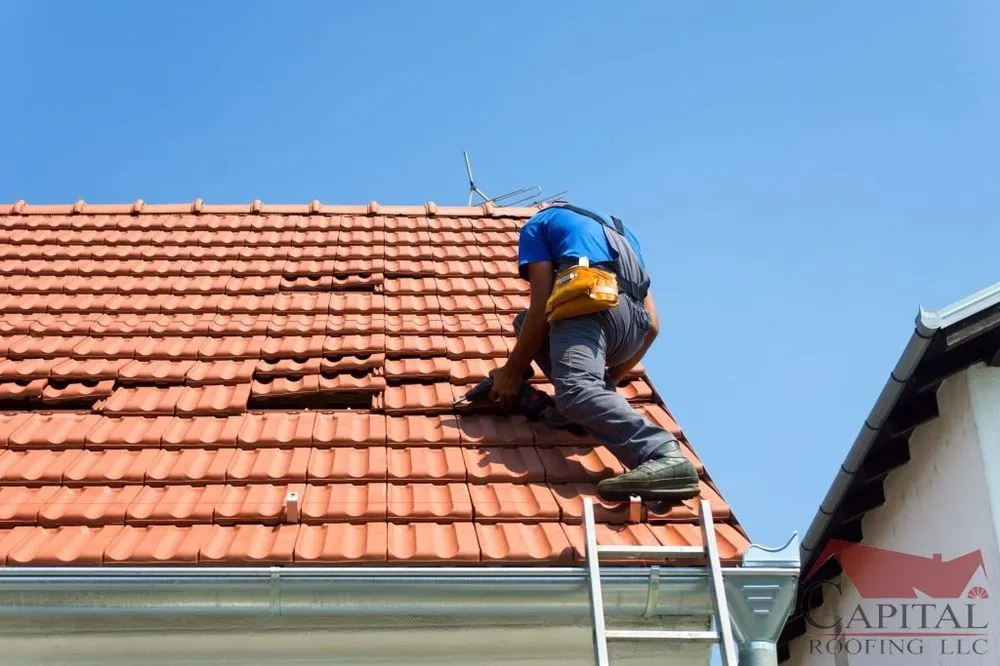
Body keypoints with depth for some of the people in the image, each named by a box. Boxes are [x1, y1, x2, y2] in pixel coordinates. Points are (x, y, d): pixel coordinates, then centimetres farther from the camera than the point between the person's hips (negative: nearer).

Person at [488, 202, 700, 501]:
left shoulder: (539, 223, 23)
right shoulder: (619, 230, 39)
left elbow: (542, 307, 6)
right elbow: (652, 325, 30)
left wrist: (512, 370, 16)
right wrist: (609, 378, 41)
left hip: (591, 303, -7)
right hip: (634, 324, 7)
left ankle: (665, 457, -54)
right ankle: (602, 401, 5)